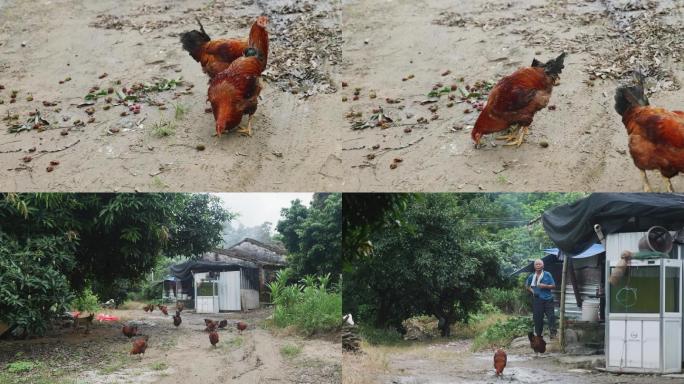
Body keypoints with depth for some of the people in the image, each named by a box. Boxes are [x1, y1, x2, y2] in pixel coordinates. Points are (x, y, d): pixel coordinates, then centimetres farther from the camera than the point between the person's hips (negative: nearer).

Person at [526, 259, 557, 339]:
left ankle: (553, 333, -6)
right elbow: (527, 286, 23)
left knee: (551, 317, -8)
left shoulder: (547, 275, 0)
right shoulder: (531, 277, 8)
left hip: (548, 300, -2)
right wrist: (532, 291, 5)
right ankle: (538, 334, 14)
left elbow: (553, 286, 1)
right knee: (537, 318, 4)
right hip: (537, 300, 2)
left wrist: (545, 286, -15)